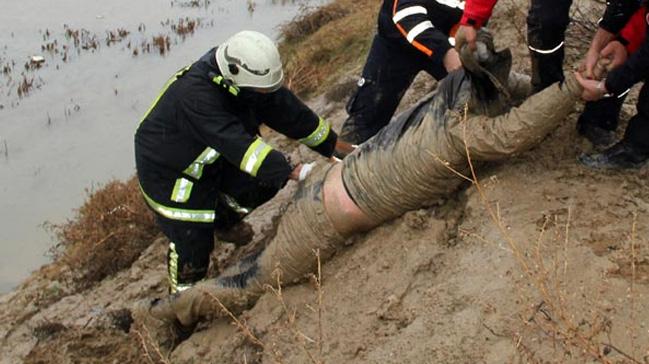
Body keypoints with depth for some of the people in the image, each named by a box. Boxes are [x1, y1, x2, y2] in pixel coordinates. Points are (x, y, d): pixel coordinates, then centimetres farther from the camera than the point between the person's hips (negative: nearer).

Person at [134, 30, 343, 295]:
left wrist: (335, 147, -8)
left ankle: (224, 218, 21)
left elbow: (289, 112, -10)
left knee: (267, 179, -6)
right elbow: (238, 144, -45)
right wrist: (293, 171, -49)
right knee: (193, 241, -7)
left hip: (212, 158, 7)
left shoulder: (251, 78, -16)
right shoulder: (196, 96, -39)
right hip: (169, 171, -7)